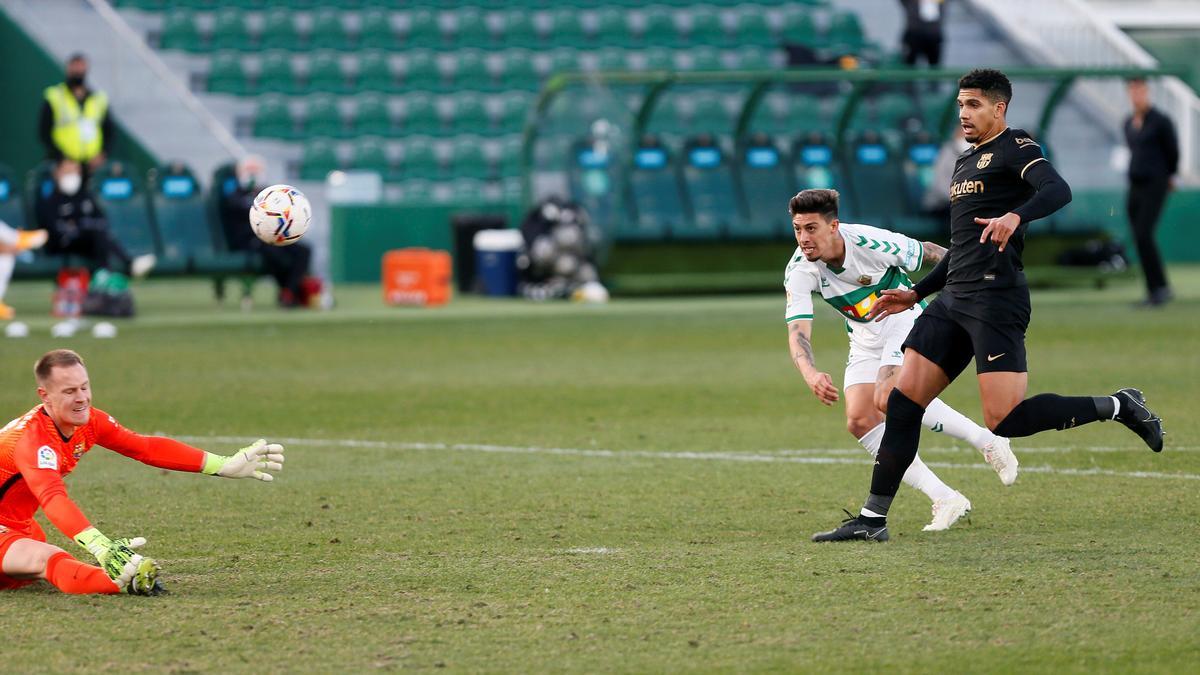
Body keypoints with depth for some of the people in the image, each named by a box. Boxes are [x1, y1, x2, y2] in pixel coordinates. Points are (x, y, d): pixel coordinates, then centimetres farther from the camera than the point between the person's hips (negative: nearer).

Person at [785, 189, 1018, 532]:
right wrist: (811, 374, -47)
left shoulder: (871, 242, -28)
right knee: (859, 421, -11)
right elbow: (797, 333, -26)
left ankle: (987, 441, -15)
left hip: (904, 318, -5)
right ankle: (946, 501, -7)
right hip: (865, 337, 5)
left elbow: (926, 251, -9)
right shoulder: (799, 271, -18)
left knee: (889, 398, -29)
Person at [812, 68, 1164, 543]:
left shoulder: (1015, 149, -3)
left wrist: (1015, 215, -41)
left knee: (1005, 421, -16)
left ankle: (1116, 406, 2)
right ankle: (872, 518, 3)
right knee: (903, 401, 0)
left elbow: (1058, 191, -23)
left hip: (995, 298, -9)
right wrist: (915, 294, 31)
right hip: (954, 298, 9)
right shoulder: (966, 163, 24)